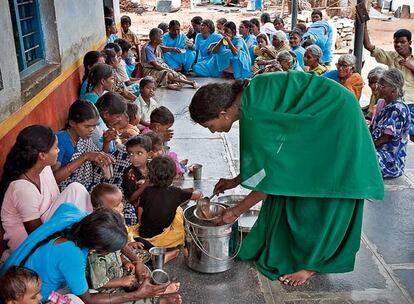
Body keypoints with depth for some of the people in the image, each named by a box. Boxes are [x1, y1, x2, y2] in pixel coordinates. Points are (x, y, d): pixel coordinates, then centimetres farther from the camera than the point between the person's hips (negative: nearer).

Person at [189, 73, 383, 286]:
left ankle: (311, 261, 17)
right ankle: (285, 246, 26)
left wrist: (236, 211, -9)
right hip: (317, 120, 9)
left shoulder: (252, 117, -29)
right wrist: (235, 181, 16)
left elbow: (271, 177, -21)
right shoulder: (249, 95, -3)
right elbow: (262, 155, 10)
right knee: (291, 185, 11)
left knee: (312, 198, 0)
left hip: (335, 124, -9)